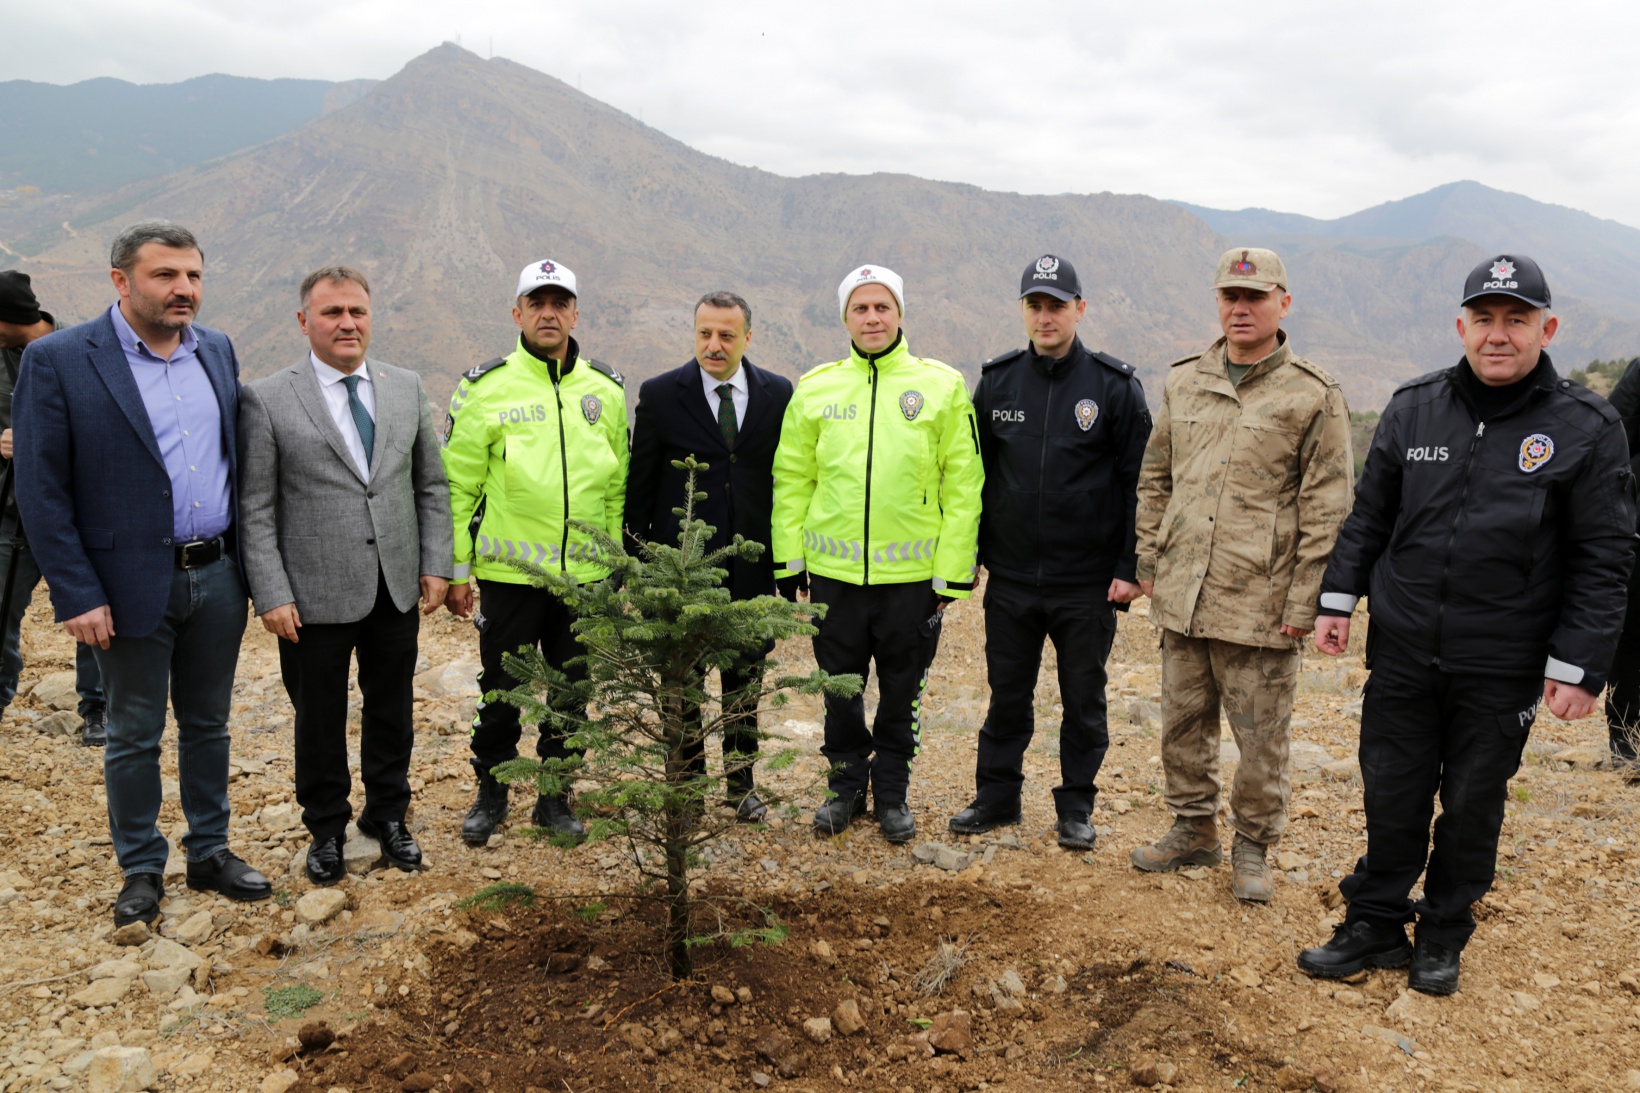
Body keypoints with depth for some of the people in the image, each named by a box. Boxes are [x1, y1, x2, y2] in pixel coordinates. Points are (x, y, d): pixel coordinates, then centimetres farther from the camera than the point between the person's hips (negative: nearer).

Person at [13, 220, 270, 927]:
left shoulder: (218, 352, 6)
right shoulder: (58, 360, -9)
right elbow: (41, 492, -10)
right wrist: (76, 595, -14)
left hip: (218, 578, 4)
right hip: (132, 586, -4)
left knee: (208, 724, 16)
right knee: (134, 736, 11)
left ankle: (210, 854, 32)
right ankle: (141, 870, 28)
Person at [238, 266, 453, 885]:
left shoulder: (406, 388, 5)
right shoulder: (267, 400, -6)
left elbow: (431, 485, 9)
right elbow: (255, 509, -7)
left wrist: (436, 564, 2)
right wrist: (272, 595, -12)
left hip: (398, 590, 3)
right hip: (316, 596, -3)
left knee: (391, 711, 16)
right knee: (320, 719, 11)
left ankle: (388, 816, 36)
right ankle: (326, 829, 32)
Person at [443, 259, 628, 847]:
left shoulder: (606, 390, 7)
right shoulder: (485, 388, -3)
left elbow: (617, 486, 11)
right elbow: (458, 485, -1)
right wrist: (454, 569, -3)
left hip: (585, 573, 3)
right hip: (508, 571, -2)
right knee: (500, 692, 7)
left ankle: (556, 799, 27)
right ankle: (491, 795, 27)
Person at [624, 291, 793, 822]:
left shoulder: (778, 394, 2)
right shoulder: (660, 394, -3)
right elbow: (640, 485, 0)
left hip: (752, 566, 2)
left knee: (745, 680, 12)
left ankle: (741, 782, 27)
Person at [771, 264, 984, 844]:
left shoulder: (942, 386, -1)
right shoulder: (814, 389, 5)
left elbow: (962, 484, -2)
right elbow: (791, 478, 8)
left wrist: (953, 571, -6)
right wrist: (790, 560, 3)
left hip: (912, 573, -1)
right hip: (833, 570, 2)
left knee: (901, 694, 11)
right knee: (840, 690, 12)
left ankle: (892, 794, 28)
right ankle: (846, 787, 31)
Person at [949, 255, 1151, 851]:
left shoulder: (1115, 386, -4)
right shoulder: (997, 381, 4)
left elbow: (1139, 482, -3)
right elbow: (972, 472, 10)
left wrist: (1130, 568, -7)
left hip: (1087, 584, -2)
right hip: (1010, 578, 2)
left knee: (1083, 699, 10)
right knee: (1007, 694, 13)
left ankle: (1076, 806, 26)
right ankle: (997, 794, 29)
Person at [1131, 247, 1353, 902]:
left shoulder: (1314, 396, -5)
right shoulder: (1184, 382, 9)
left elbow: (1326, 510, -7)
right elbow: (1155, 478, 16)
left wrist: (1304, 603, -11)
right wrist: (1149, 561, 10)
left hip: (1260, 601, -5)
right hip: (1181, 595, 5)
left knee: (1261, 735, 6)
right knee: (1183, 721, 15)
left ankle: (1252, 845, 24)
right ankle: (1192, 830, 32)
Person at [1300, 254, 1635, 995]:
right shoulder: (1413, 408, 2)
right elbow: (1369, 515, 10)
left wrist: (1578, 665, -9)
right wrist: (1338, 598, 4)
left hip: (1503, 668, -2)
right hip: (1402, 654, 2)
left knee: (1473, 806, 12)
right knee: (1391, 796, 10)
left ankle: (1443, 935, 31)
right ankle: (1375, 924, 27)